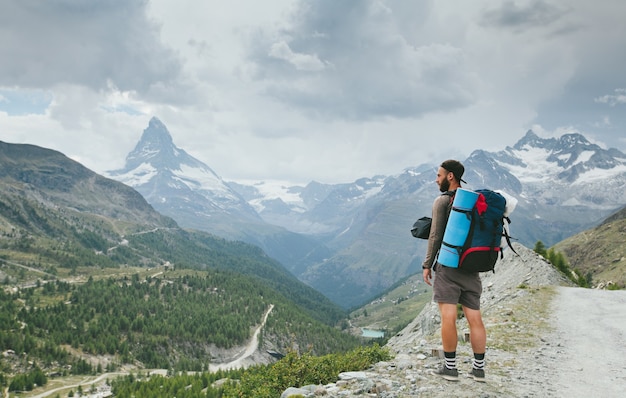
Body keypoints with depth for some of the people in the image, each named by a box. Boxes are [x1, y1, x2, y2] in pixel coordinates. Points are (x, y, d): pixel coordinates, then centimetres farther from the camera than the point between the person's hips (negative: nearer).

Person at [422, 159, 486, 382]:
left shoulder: (442, 201, -6)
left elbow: (435, 236, -9)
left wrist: (427, 265, -2)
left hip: (448, 265, -6)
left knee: (448, 317, -3)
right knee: (475, 318, 6)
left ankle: (450, 367, 1)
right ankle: (479, 368, 12)